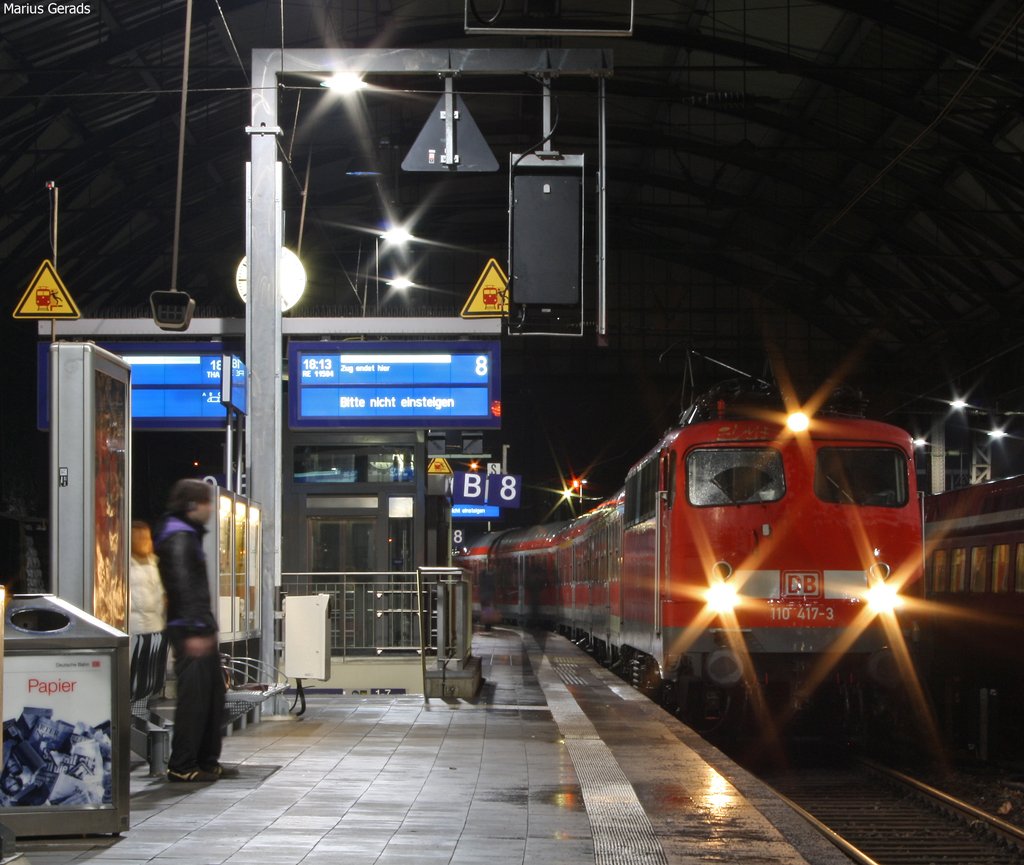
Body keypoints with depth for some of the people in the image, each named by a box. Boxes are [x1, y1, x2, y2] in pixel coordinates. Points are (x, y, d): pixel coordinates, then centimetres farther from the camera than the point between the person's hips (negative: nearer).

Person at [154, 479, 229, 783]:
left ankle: (207, 761, 20)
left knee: (213, 695, 13)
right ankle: (182, 766, -6)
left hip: (201, 629, 11)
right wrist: (193, 632, -26)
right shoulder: (179, 536, -13)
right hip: (190, 631, -11)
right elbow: (183, 585, -21)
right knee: (194, 697, -9)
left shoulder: (189, 534, 20)